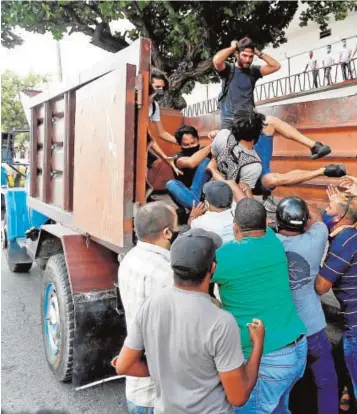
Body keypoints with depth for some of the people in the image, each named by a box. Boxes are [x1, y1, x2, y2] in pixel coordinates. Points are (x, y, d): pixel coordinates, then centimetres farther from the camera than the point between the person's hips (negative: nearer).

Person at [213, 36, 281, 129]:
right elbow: (216, 60, -21)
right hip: (229, 120, -3)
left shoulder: (253, 71, 9)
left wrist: (258, 52, 1)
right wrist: (232, 47, -7)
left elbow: (275, 66, 3)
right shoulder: (228, 69, 0)